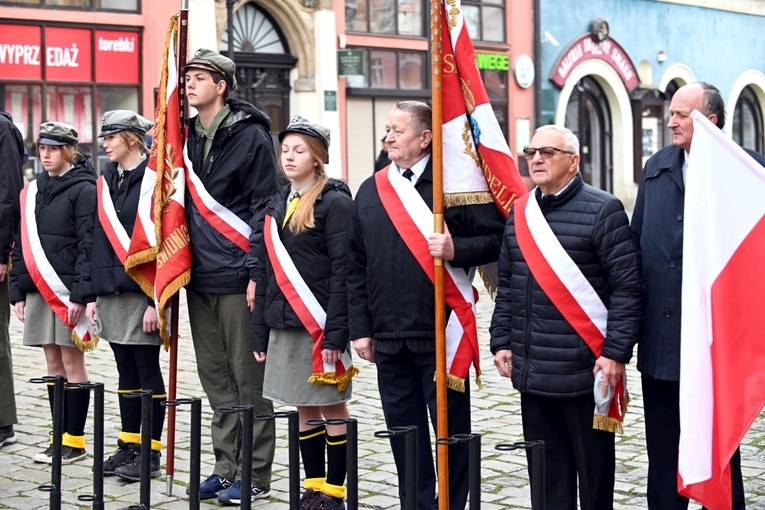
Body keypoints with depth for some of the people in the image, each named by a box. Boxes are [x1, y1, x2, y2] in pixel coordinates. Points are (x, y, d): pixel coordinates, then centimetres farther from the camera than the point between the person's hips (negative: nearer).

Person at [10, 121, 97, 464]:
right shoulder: (34, 191, 14)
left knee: (71, 362, -2)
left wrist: (80, 294, -18)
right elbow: (22, 243, 16)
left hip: (68, 290, -7)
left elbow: (89, 245, -12)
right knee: (53, 364, 10)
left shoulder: (83, 190, -7)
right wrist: (18, 291, 10)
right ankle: (59, 437, 16)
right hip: (38, 289, 7)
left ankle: (75, 441, 5)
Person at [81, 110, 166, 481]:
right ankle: (128, 446, 22)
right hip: (111, 293, 7)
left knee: (148, 373, 1)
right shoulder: (106, 182, 13)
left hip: (142, 293, -7)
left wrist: (156, 301, -17)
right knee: (126, 374, 13)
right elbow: (95, 238, 15)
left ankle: (151, 453, 8)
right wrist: (91, 293, 9)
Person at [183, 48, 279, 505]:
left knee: (248, 378, -1)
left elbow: (265, 207, -10)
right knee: (216, 378, 11)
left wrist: (257, 271, -15)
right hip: (199, 278, 7)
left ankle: (255, 476, 6)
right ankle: (227, 468, 20)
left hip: (236, 277, -7)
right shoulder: (188, 137, 14)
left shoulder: (251, 136, -6)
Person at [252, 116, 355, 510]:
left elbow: (342, 272, -13)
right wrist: (260, 332, 11)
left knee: (331, 407, 1)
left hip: (320, 326, -7)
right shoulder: (277, 205, 13)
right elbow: (266, 272, 15)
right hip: (284, 325, 7)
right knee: (304, 409, 12)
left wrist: (336, 333, -19)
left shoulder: (335, 203, -8)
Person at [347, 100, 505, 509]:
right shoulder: (370, 191, 12)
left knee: (451, 430, 4)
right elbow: (356, 266, 13)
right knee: (403, 432, 12)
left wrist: (456, 249, -23)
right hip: (388, 337, 5)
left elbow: (495, 238, -6)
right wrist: (360, 327, 9)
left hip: (441, 333, -5)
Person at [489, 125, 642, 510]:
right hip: (531, 372, 6)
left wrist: (616, 353, -16)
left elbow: (626, 287, -11)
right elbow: (506, 286, 17)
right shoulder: (519, 213, 11)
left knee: (593, 470, 6)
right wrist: (501, 341, 10)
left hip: (585, 371, -6)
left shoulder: (603, 211, -8)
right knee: (546, 472, 13)